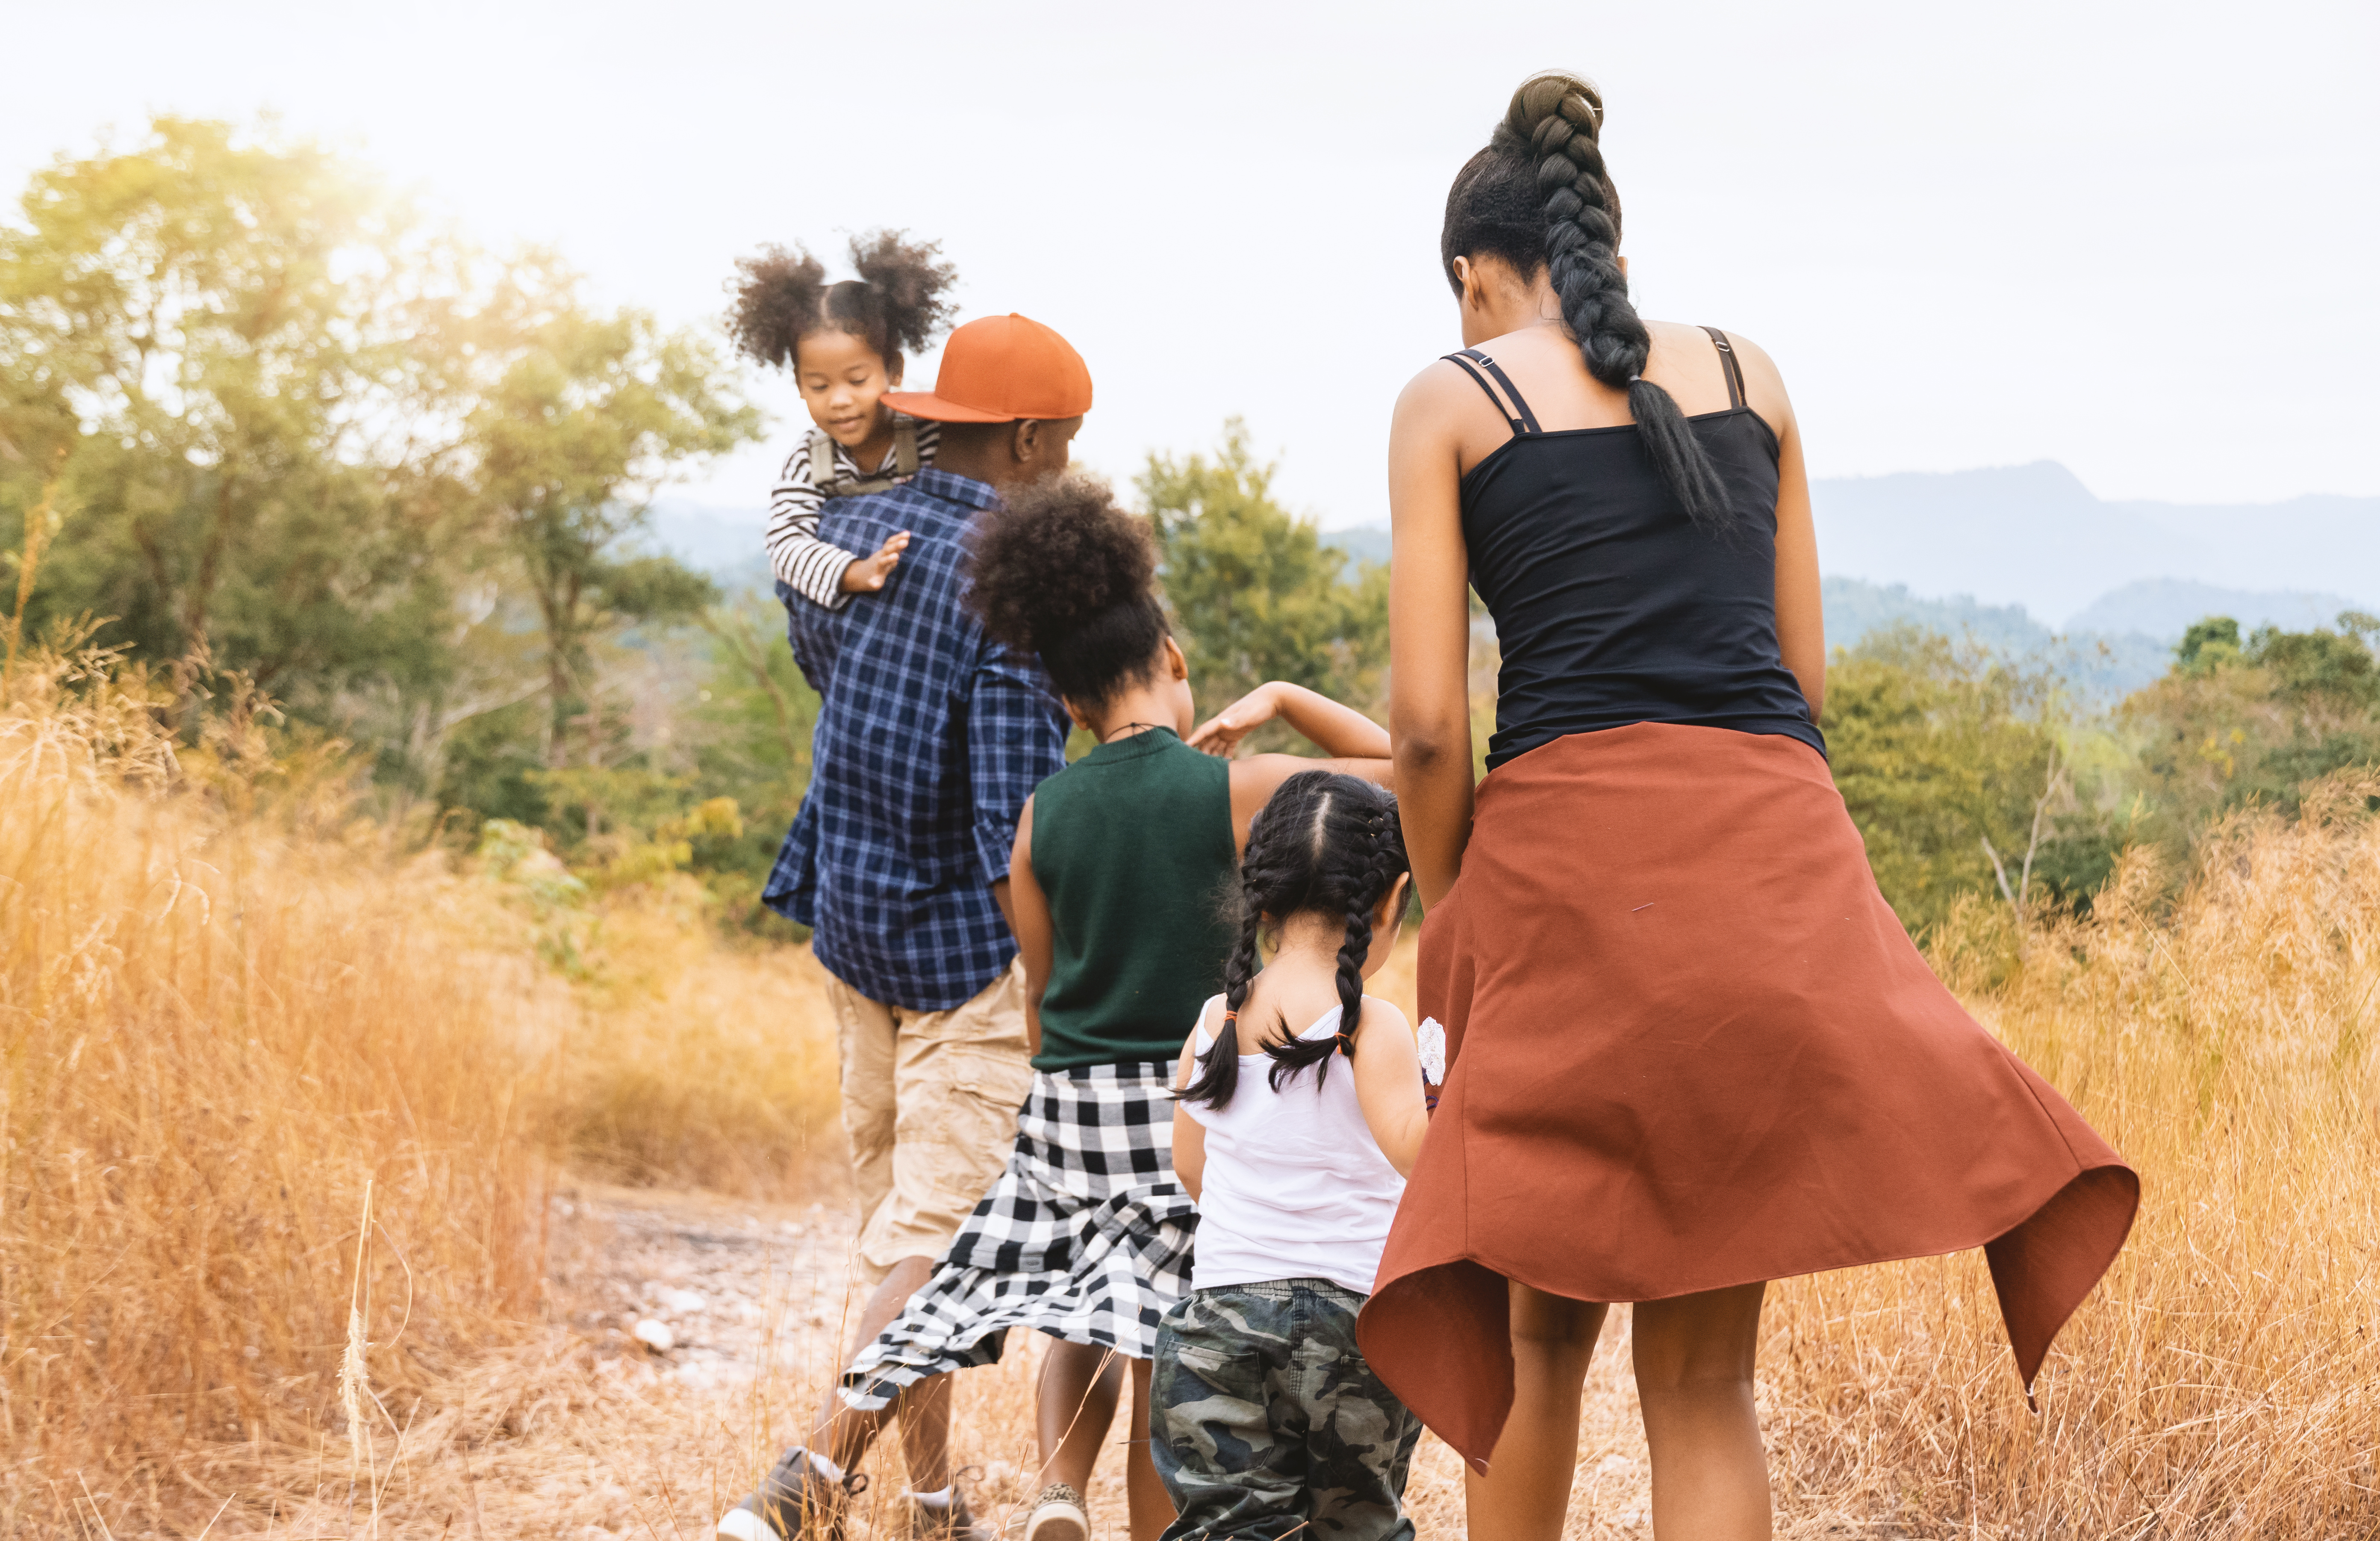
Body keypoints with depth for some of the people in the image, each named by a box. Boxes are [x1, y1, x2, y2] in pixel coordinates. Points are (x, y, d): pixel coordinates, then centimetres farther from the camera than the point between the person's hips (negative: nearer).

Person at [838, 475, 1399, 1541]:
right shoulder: (1235, 790, -9)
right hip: (1194, 1106, -3)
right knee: (1171, 1373, 7)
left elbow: (1038, 992, 8)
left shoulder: (1042, 815, 0)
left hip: (1066, 1104, 3)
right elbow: (1399, 768, 4)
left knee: (1086, 1328, 21)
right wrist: (1284, 701, 7)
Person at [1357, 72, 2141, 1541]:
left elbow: (1429, 722, 0)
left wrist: (1448, 928, 13)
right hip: (1778, 851, 3)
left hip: (1571, 856, -2)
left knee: (1544, 1327, 16)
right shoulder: (1748, 372, 17)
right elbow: (1805, 676, 16)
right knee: (1703, 1375, 8)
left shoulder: (1451, 400, 7)